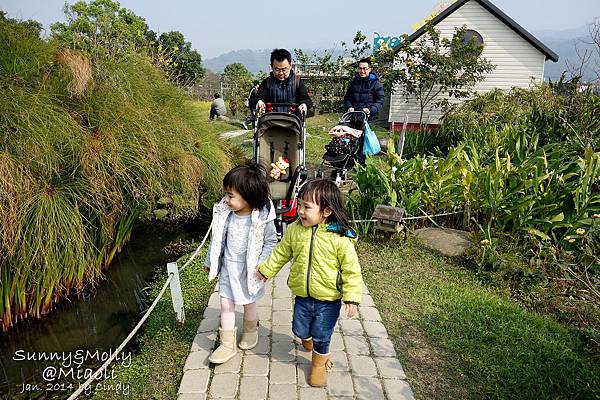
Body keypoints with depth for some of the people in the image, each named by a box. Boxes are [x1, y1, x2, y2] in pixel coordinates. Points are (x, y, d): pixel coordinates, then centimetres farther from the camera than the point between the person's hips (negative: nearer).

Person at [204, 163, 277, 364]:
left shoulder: (262, 218, -23)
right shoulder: (224, 212, -12)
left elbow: (271, 242, -9)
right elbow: (217, 238, 2)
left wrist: (262, 265, -15)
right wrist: (210, 261, 10)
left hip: (249, 268, -3)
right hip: (228, 265, 3)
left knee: (249, 303, 17)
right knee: (226, 304, 7)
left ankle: (250, 331, 47)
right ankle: (227, 344, 24)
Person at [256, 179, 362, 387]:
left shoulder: (340, 238, -22)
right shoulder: (294, 229, -9)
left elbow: (351, 269, -15)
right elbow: (281, 253, 7)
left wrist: (352, 297, -17)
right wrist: (266, 270, 13)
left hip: (328, 301, -4)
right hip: (302, 297, 4)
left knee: (321, 336, 13)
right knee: (300, 329, 22)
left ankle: (319, 363, 44)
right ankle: (307, 340, 59)